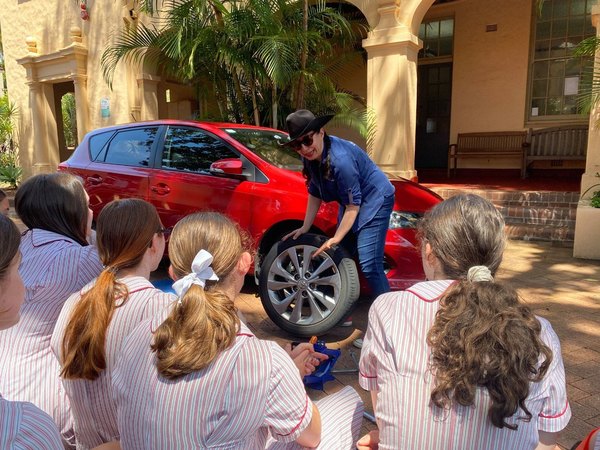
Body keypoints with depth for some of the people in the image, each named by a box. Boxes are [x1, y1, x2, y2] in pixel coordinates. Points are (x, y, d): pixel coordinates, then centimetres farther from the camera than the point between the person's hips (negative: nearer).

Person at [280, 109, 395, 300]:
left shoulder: (340, 159, -32)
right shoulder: (311, 156, -8)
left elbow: (353, 205, -26)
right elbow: (315, 193, 4)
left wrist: (335, 239, -22)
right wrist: (305, 228, 3)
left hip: (375, 199, -8)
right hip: (351, 201, 9)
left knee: (369, 264, -15)